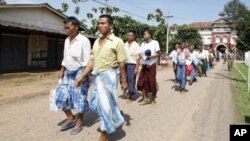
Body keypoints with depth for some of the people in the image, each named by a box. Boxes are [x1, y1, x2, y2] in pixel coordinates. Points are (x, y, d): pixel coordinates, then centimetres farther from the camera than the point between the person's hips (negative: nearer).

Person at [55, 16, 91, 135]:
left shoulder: (84, 40, -13)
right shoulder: (67, 40, 10)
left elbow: (87, 60, -15)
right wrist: (62, 71, 13)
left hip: (79, 73, -8)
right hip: (68, 73, 8)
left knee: (79, 98, 2)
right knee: (61, 96, 8)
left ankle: (79, 123, 20)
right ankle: (71, 118, 27)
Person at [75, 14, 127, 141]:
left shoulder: (117, 41, -6)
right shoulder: (96, 42, 12)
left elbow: (121, 63, -6)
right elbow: (92, 61, 10)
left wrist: (124, 81, -4)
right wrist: (82, 76, 6)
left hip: (108, 76, -7)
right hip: (96, 76, 7)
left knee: (105, 104, -1)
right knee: (96, 103, 15)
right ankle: (115, 121, 39)